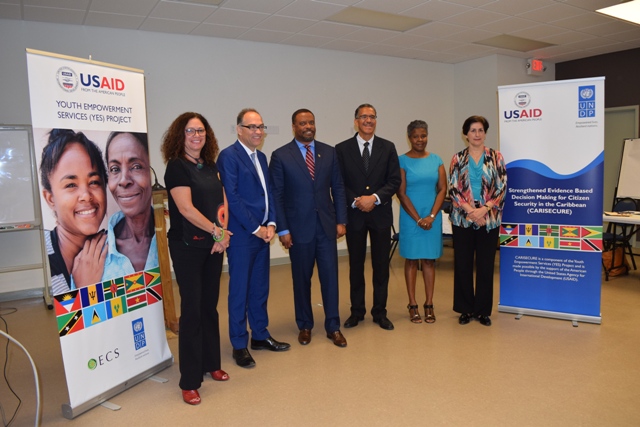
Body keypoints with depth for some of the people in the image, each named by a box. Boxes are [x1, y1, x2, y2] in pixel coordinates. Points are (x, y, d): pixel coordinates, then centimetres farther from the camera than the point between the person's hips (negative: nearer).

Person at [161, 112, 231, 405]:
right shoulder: (176, 166, -9)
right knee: (192, 309, -1)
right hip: (187, 246, -6)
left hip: (213, 245, 6)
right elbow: (186, 208, -17)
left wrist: (222, 234, -7)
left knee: (210, 306, 13)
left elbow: (222, 201, 8)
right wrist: (217, 231, -14)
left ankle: (211, 364, 29)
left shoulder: (211, 165, 10)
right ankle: (190, 381, 10)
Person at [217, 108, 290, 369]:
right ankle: (239, 345, 17)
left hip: (262, 233, 8)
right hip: (242, 235, -7)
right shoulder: (228, 156, -10)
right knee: (239, 291, 4)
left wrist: (270, 224, 0)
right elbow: (232, 198, -16)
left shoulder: (261, 157, 14)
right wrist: (255, 228, -14)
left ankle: (260, 335, 30)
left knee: (260, 289, 16)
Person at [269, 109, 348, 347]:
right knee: (301, 279, 10)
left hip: (326, 226, 2)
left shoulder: (329, 152, 6)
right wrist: (283, 229, -8)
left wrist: (341, 220, 1)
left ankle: (333, 327, 18)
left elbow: (338, 188, 7)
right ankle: (305, 325, 28)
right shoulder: (280, 156, -3)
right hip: (299, 228, -2)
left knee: (330, 277, 5)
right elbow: (277, 195, -4)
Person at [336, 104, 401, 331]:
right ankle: (357, 311, 22)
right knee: (356, 265, 9)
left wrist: (375, 198, -14)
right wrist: (355, 201, -14)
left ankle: (380, 312, 20)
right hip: (354, 214, -1)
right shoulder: (342, 149, 1)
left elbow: (394, 180, 0)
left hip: (380, 214, 1)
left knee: (381, 265, 7)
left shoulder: (388, 148, 5)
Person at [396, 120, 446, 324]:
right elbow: (401, 193, -7)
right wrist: (418, 219, -11)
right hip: (410, 218, -2)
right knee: (411, 260, 5)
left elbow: (442, 189, 2)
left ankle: (429, 304, 16)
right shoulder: (402, 160, -3)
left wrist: (431, 216, -9)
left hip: (433, 217, 3)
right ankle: (412, 304, 13)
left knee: (429, 260, 7)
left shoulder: (436, 160, 6)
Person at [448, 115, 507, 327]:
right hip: (462, 219, 0)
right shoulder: (458, 158, 4)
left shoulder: (496, 157, 4)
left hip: (489, 219, 0)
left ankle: (483, 310, 20)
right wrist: (470, 210, -13)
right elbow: (453, 189, -2)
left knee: (486, 265, 6)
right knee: (462, 264, 5)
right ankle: (465, 309, 19)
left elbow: (502, 188, -1)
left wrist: (484, 209, -14)